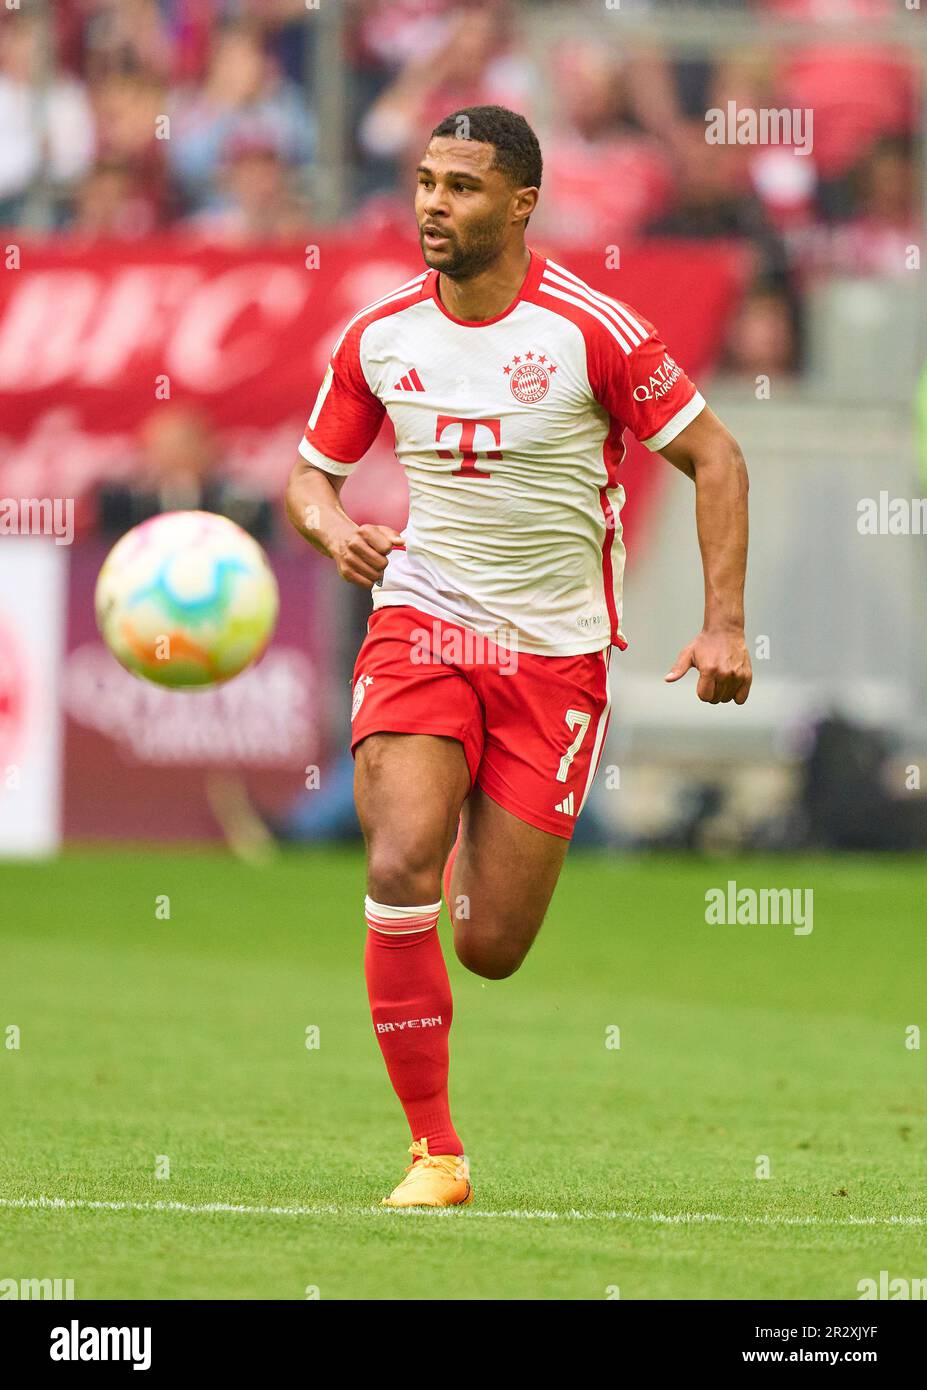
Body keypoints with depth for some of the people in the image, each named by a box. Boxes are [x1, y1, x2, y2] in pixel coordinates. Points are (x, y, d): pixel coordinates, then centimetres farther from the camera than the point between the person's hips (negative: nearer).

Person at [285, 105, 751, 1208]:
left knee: (491, 949, -1)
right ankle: (434, 1151, -13)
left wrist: (725, 624, -10)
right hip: (421, 622, 2)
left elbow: (713, 458, -3)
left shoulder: (592, 329, -11)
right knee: (401, 867, -24)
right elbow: (309, 474, 12)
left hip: (555, 652, -1)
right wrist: (333, 529, -12)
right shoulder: (378, 335, -1)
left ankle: (490, 850, 39)